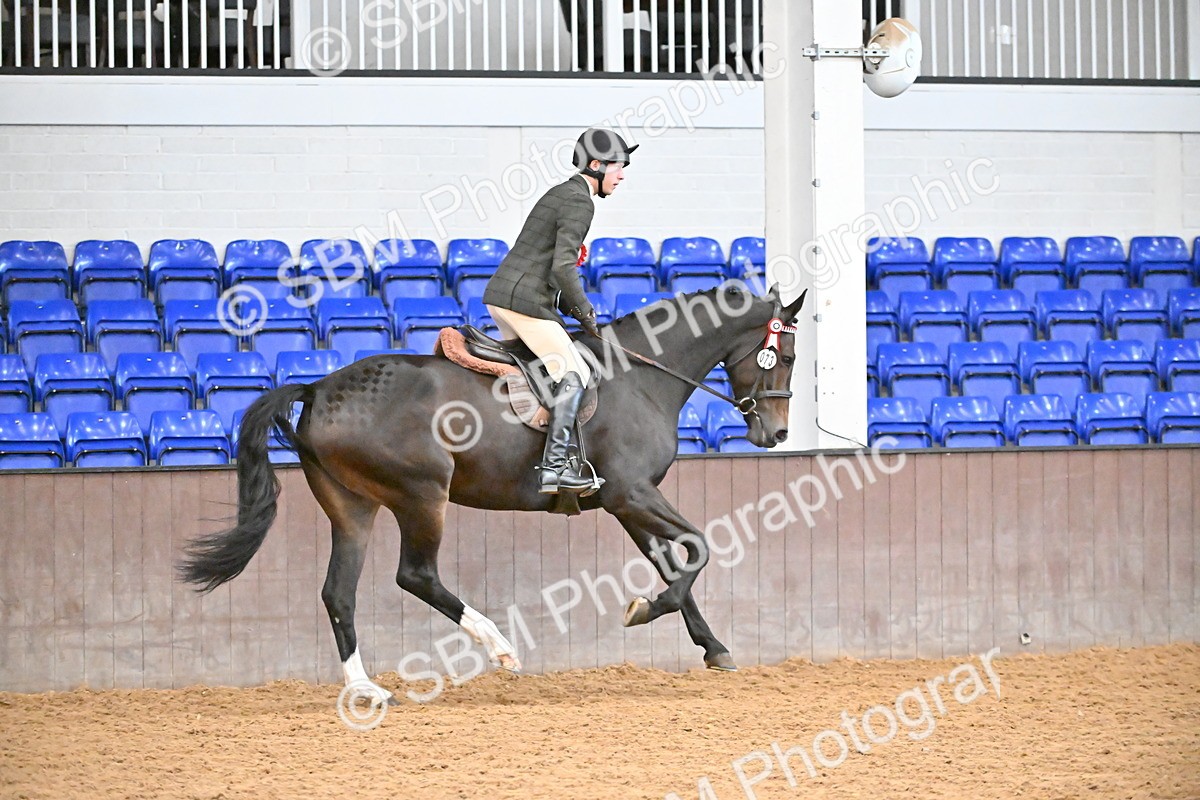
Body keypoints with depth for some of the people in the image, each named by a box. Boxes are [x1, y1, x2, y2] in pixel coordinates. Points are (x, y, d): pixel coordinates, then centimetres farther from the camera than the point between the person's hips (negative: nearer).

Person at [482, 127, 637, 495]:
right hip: (525, 301, -10)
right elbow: (563, 267, -20)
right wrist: (586, 313, -8)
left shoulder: (562, 193, 21)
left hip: (499, 295, 10)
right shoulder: (579, 202, -11)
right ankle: (554, 466, -20)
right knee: (574, 374, -11)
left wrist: (572, 308, 19)